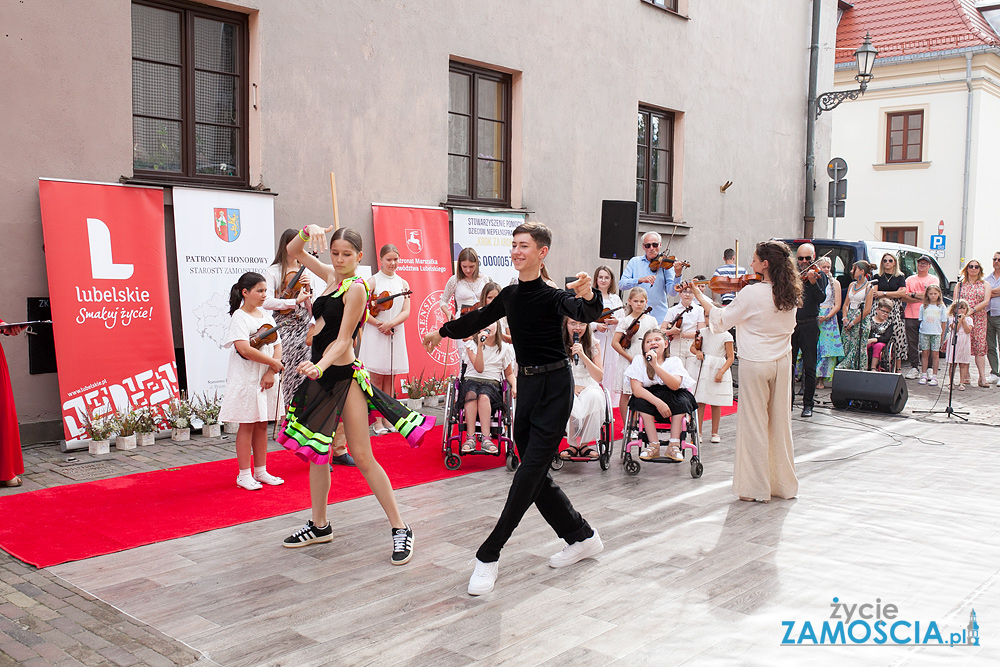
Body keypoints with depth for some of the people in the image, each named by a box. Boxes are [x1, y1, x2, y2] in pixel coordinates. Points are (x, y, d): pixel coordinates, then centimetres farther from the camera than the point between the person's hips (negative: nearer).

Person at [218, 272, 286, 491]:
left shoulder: (266, 316, 11)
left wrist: (271, 372, -8)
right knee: (247, 425, 0)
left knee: (262, 425, 11)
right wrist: (274, 363, -16)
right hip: (246, 380, -6)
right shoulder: (239, 317, -9)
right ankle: (244, 475, 9)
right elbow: (244, 349, -22)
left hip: (266, 380, 6)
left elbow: (277, 345, 7)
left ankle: (261, 471, 21)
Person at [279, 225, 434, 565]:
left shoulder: (356, 287, -11)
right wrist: (308, 231, -1)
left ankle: (400, 529, 0)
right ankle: (319, 526, 28)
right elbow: (294, 252, 20)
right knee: (316, 452, 14)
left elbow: (343, 340, -17)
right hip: (320, 375, 8)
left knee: (362, 457, -8)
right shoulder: (330, 276, 10)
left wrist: (319, 366, -33)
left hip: (343, 376, -8)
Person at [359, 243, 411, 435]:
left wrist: (391, 323, -14)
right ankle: (377, 421, 1)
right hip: (375, 334, -4)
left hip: (396, 335, 4)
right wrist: (379, 324, -16)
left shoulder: (403, 283, 10)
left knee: (390, 378, 8)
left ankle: (387, 418, 14)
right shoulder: (373, 281, -1)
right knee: (377, 378, -2)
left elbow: (406, 311, 2)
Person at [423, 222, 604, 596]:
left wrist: (588, 297, -55)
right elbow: (480, 319, 27)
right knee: (536, 476, 10)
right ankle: (582, 538, 26)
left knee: (530, 472, -7)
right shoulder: (510, 295, 9)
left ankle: (488, 556, -4)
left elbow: (587, 314, -32)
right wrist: (443, 332, 39)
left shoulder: (553, 296, -12)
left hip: (554, 386, -8)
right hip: (526, 384, 8)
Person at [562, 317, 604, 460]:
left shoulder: (593, 344, 0)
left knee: (593, 396, -35)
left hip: (588, 386, 1)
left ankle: (584, 443, -18)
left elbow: (599, 377, -6)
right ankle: (573, 443, -13)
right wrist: (572, 388, -14)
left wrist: (583, 356, -18)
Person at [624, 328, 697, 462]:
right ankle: (654, 445, -25)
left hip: (671, 398, 0)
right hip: (648, 397, 0)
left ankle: (674, 445, -23)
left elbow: (675, 385, -27)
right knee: (640, 401, -31)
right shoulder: (639, 361, -6)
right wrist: (658, 402, -33)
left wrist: (655, 365, -35)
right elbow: (636, 389, -19)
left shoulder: (674, 361, -6)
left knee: (682, 399, -30)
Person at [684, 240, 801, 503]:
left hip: (755, 364, -6)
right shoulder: (790, 294, 2)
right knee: (780, 422, 14)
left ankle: (757, 487, 8)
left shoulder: (751, 294, -17)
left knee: (754, 424, 3)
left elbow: (720, 321, -9)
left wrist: (702, 298, 5)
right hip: (782, 362, 6)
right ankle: (783, 483, 23)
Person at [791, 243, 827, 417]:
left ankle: (808, 404, 8)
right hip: (790, 323, 4)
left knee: (809, 367, 0)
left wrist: (813, 283, -29)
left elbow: (821, 298, -14)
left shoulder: (819, 275, -1)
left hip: (809, 325, -4)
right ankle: (788, 401, 17)